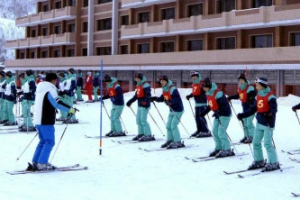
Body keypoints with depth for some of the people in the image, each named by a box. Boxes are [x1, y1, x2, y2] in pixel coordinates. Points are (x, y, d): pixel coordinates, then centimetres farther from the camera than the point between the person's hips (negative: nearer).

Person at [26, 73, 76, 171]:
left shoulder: (40, 89, 16)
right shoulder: (50, 90, -12)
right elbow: (58, 103, -22)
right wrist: (70, 109, -18)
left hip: (38, 120, 9)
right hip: (46, 121, -9)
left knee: (43, 141, 16)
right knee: (49, 142, -4)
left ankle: (35, 163, 14)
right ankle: (41, 164, -9)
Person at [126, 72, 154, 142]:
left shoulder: (145, 85, -13)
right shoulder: (139, 85, 15)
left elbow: (148, 95, -23)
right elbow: (136, 95, 24)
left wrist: (145, 101, -39)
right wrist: (130, 102, 28)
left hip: (145, 106, -10)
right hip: (140, 105, 10)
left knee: (143, 120, -12)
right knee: (138, 120, 12)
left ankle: (149, 136, -8)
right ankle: (141, 134, 23)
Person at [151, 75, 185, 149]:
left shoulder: (173, 89, -22)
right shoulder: (164, 89, 5)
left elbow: (177, 99, -31)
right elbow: (162, 98, 12)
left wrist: (170, 102, -47)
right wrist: (155, 98, -5)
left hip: (178, 110, -9)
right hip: (172, 110, 9)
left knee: (173, 125, -13)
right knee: (168, 125, 9)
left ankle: (178, 142, -7)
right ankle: (170, 140, 21)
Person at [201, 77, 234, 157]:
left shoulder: (218, 93, -24)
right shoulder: (208, 93, 4)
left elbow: (225, 105, -26)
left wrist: (218, 113, -36)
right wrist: (205, 112, 14)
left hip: (225, 114, -9)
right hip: (218, 114, 9)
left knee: (221, 132, -11)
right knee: (214, 131, 9)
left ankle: (227, 150, -3)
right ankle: (219, 148, 19)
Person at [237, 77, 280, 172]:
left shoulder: (270, 96, -13)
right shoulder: (258, 95, 11)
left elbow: (274, 108, -23)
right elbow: (254, 109, 17)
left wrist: (270, 113, -44)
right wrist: (243, 115, 15)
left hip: (268, 123, -8)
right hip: (259, 123, 8)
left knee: (267, 143, -9)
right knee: (255, 142, 10)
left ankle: (274, 163, 0)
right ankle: (259, 161, 23)